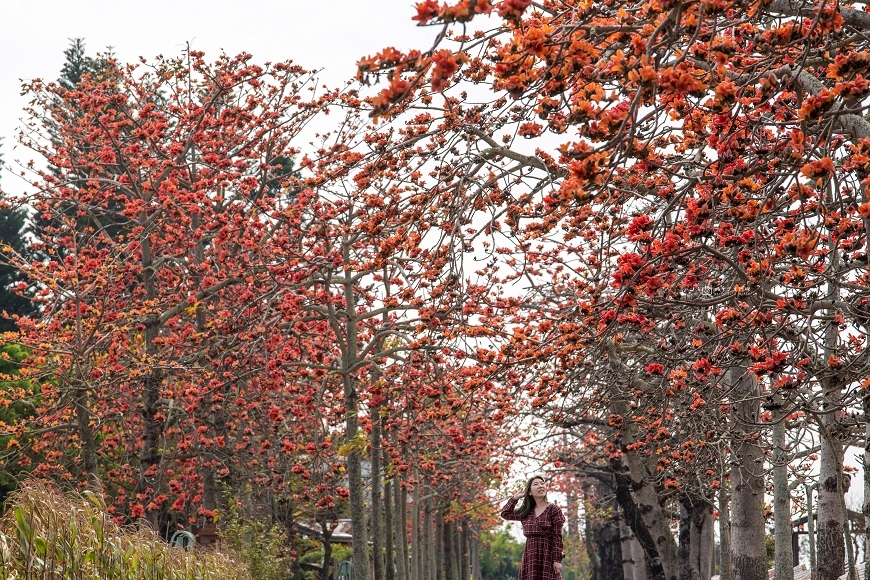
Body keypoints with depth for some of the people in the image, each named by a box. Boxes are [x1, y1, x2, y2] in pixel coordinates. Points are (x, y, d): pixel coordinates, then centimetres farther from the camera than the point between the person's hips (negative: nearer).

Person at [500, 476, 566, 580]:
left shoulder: (553, 509, -2)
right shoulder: (526, 512, 12)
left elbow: (557, 536, -6)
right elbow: (505, 513, 23)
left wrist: (557, 559, -13)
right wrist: (516, 497, 17)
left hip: (547, 555, -5)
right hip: (530, 556, 5)